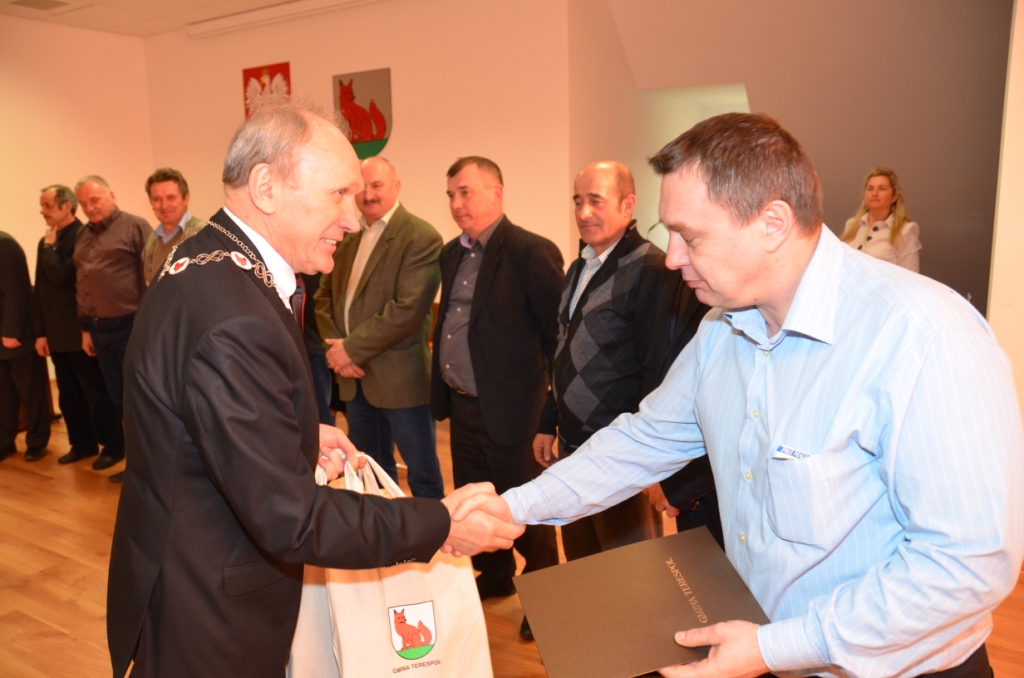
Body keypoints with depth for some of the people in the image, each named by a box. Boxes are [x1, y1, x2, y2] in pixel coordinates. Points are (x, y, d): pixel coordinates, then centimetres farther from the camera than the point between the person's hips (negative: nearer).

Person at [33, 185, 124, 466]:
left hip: (81, 332, -8)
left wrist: (49, 246, -9)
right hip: (57, 334, 8)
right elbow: (40, 290, 13)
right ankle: (83, 444, 25)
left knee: (96, 393, 2)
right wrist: (41, 332, 10)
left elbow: (60, 277, -23)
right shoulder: (46, 242, 12)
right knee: (69, 396, 14)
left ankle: (113, 446, 13)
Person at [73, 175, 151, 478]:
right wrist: (85, 328, 14)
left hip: (130, 327, -6)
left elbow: (151, 277, -12)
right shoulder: (82, 236, 14)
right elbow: (80, 284, 17)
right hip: (98, 329, 7)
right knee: (116, 395, 16)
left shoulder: (135, 226, -8)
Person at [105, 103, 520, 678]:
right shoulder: (233, 321, -33)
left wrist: (301, 433, 5)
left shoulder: (203, 261, 1)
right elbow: (291, 519, -29)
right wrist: (441, 526, -23)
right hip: (206, 629, -9)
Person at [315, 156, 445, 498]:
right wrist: (334, 345, -3)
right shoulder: (349, 236, 12)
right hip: (354, 377, 7)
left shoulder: (421, 237, -12)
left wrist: (352, 349, -16)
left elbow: (408, 309, -20)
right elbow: (325, 295, 14)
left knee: (423, 474, 6)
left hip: (400, 377, -7)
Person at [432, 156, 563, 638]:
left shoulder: (532, 252, -15)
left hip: (508, 408, -8)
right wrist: (443, 389, 13)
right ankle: (495, 576, 43)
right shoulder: (451, 254, 10)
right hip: (461, 404, 8)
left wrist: (553, 398, -12)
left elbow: (557, 332, -15)